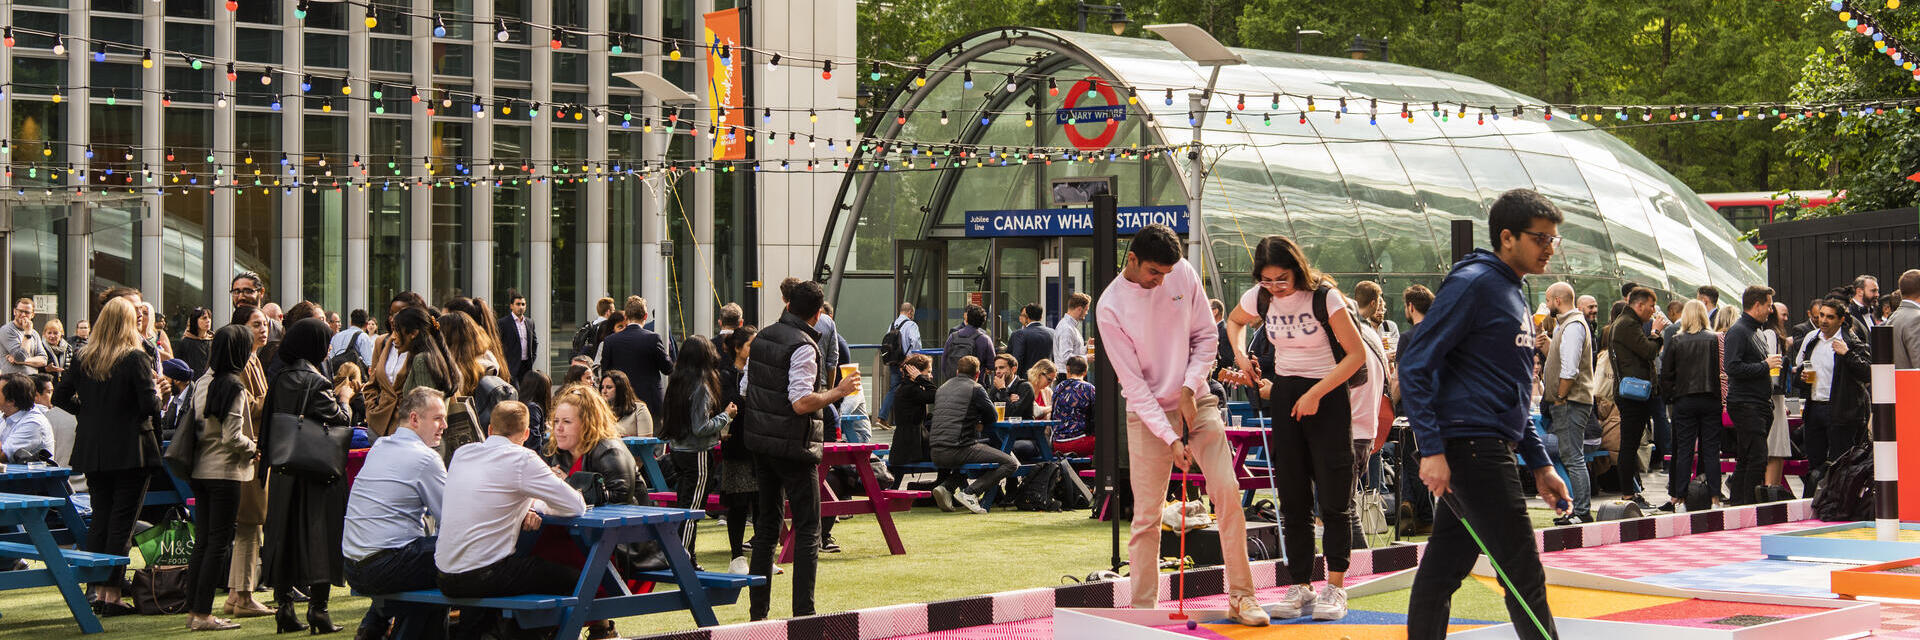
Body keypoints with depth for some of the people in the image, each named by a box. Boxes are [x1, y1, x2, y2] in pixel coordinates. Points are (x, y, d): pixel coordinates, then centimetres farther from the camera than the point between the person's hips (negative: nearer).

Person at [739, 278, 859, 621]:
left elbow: (744, 391, 13)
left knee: (766, 525, 15)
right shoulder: (803, 347, -17)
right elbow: (802, 402, -24)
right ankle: (803, 613, -6)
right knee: (807, 529, -1)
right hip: (793, 448, -8)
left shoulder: (762, 337, 7)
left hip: (760, 442, 8)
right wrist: (838, 392, -13)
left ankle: (757, 611, 17)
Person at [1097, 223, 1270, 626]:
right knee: (1147, 515, -5)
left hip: (1196, 401, 3)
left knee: (1228, 492, -7)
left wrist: (1188, 388, -10)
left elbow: (1206, 336, 5)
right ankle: (1143, 610, 4)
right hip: (1147, 413, -3)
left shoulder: (1184, 273, -4)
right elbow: (1133, 382, -14)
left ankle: (1241, 596, 2)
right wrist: (1170, 439, -18)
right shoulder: (1111, 308, -14)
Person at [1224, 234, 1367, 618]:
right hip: (1285, 395, 5)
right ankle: (1300, 587, 11)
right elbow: (1234, 320, 22)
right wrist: (1240, 354, 3)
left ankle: (1335, 588, 1)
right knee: (1292, 497, 5)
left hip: (1327, 394, -5)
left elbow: (1357, 353, -13)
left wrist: (1315, 393, -17)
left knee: (1333, 496, -5)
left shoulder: (1324, 296, -16)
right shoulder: (1259, 298, -2)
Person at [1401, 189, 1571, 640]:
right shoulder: (1472, 283, -10)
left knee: (1444, 568, 10)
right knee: (1524, 574, -8)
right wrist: (1432, 450, -21)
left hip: (1489, 449, 9)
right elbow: (1415, 363, -16)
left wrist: (1539, 464, 20)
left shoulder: (1514, 296, 19)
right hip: (1471, 445, -9)